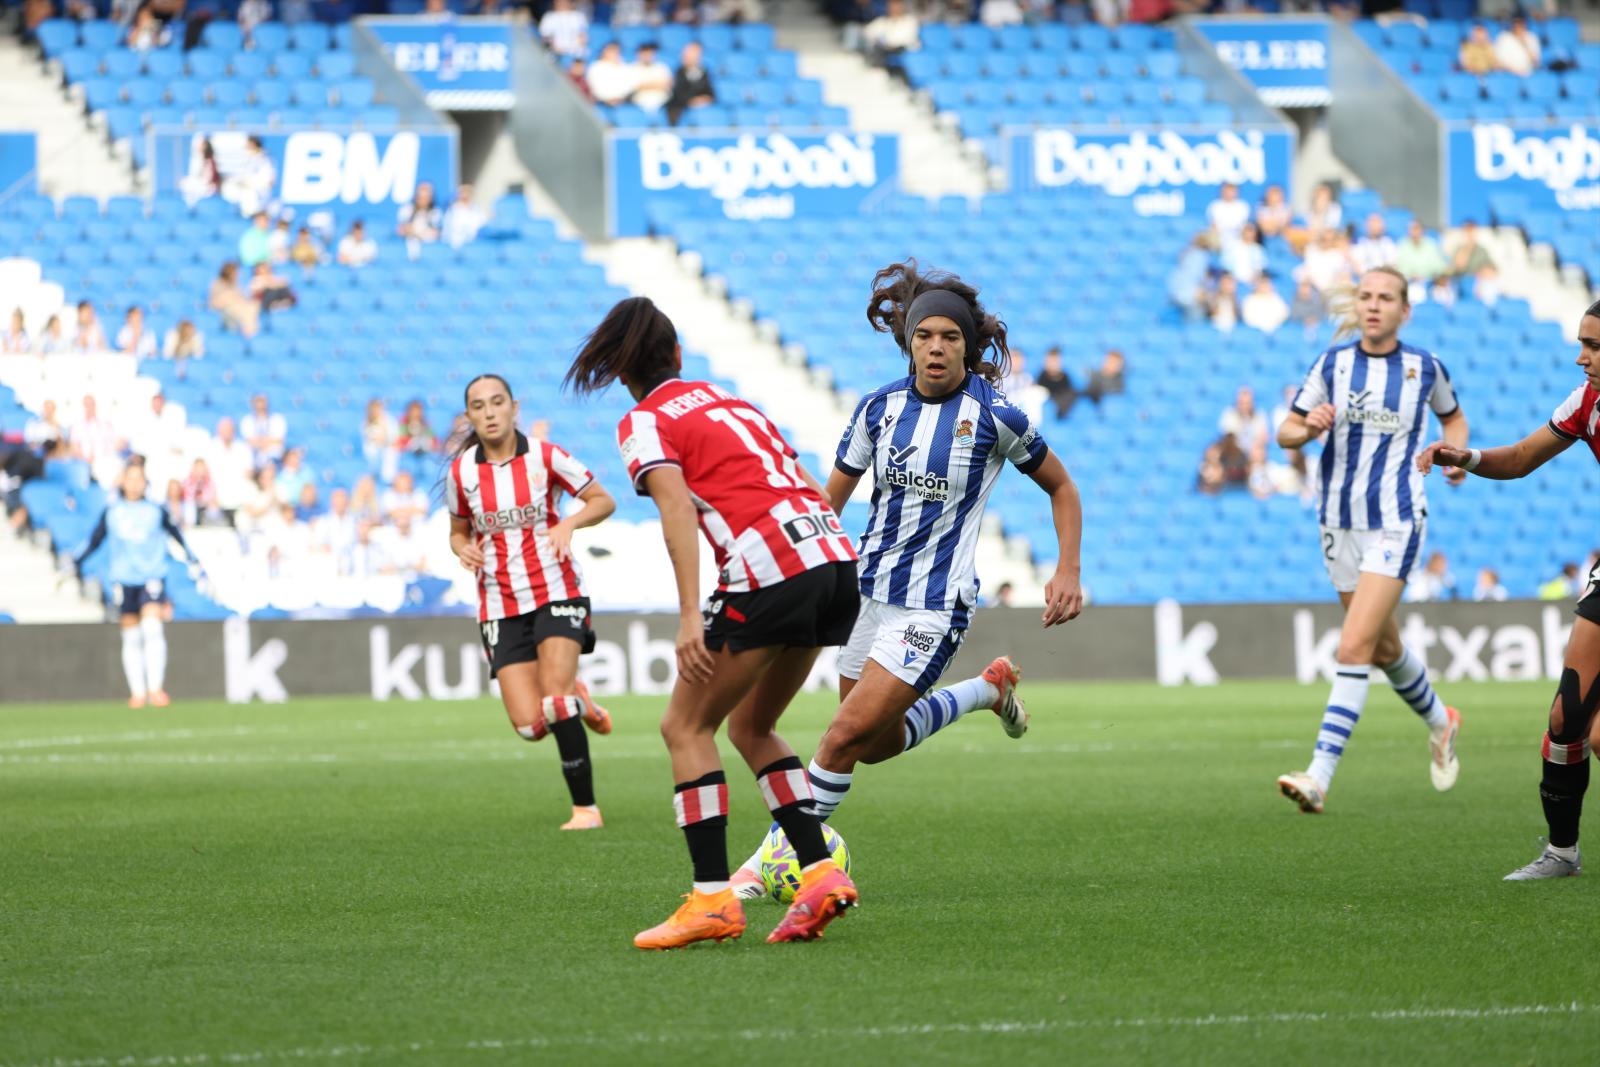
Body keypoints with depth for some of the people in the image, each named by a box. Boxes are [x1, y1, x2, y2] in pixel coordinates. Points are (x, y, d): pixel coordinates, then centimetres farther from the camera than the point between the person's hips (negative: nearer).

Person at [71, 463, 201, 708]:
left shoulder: (156, 510, 4)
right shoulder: (111, 511, 6)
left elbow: (176, 534, 16)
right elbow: (95, 540, 12)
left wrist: (194, 562, 18)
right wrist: (75, 563, 5)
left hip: (152, 576, -2)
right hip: (124, 579, 2)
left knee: (152, 628, -18)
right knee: (131, 637, 4)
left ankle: (156, 689, -18)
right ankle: (137, 692, 10)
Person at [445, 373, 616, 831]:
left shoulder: (545, 458, -6)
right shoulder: (461, 472, 1)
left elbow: (603, 501, 1)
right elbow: (459, 532, 16)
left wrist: (569, 523, -18)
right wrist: (464, 550, -8)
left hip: (556, 592, -3)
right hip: (500, 605, 3)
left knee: (554, 699, -21)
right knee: (529, 724, -10)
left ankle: (585, 807, -8)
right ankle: (577, 702, 27)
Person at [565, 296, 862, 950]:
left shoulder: (644, 423, 5)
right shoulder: (729, 400, 26)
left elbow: (677, 509, -11)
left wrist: (690, 616, -18)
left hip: (767, 569, -7)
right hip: (835, 558, 7)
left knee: (686, 726, 5)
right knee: (750, 728, 20)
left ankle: (713, 897, -5)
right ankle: (820, 872, 8)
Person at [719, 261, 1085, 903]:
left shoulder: (995, 414, -11)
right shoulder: (880, 407, 1)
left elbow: (1060, 488, 3)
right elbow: (831, 497, 12)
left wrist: (1068, 571, -6)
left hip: (934, 605, -6)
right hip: (868, 591, 6)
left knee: (847, 736, -14)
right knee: (877, 745, 16)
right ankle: (987, 689, 38)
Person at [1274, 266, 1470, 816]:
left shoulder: (1424, 367, -1)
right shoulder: (1333, 362, 1)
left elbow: (1453, 418, 19)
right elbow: (1285, 432, 4)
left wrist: (1455, 454, -1)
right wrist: (1308, 428, -18)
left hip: (1396, 522, -4)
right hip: (1340, 521, 4)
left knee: (1355, 645, -17)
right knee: (1384, 648, 17)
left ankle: (1320, 776, -22)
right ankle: (1439, 721, 46)